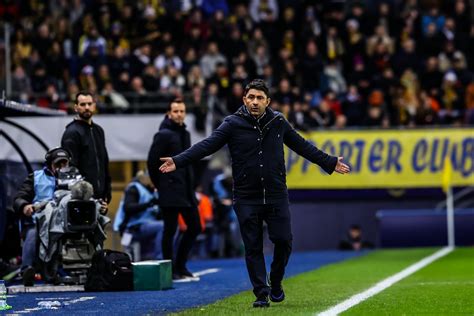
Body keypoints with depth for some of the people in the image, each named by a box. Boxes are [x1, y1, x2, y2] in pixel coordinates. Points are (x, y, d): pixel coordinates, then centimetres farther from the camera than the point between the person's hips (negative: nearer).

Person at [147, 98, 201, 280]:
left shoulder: (185, 134, 16)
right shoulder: (164, 135, -9)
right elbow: (153, 161, -10)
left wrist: (190, 185, 13)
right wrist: (160, 185, -4)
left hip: (186, 190, 8)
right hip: (170, 192, -8)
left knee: (194, 228, 9)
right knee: (170, 230, -3)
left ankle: (180, 266, 19)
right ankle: (169, 270, 4)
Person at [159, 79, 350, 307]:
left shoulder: (278, 122, 5)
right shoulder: (233, 124, -4)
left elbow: (302, 146, 17)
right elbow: (207, 145, -13)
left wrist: (330, 162, 23)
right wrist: (178, 161, -25)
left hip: (276, 196, 2)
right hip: (246, 199, -2)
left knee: (283, 241, -2)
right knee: (253, 248, 1)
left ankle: (275, 283, 23)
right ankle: (261, 294, 10)